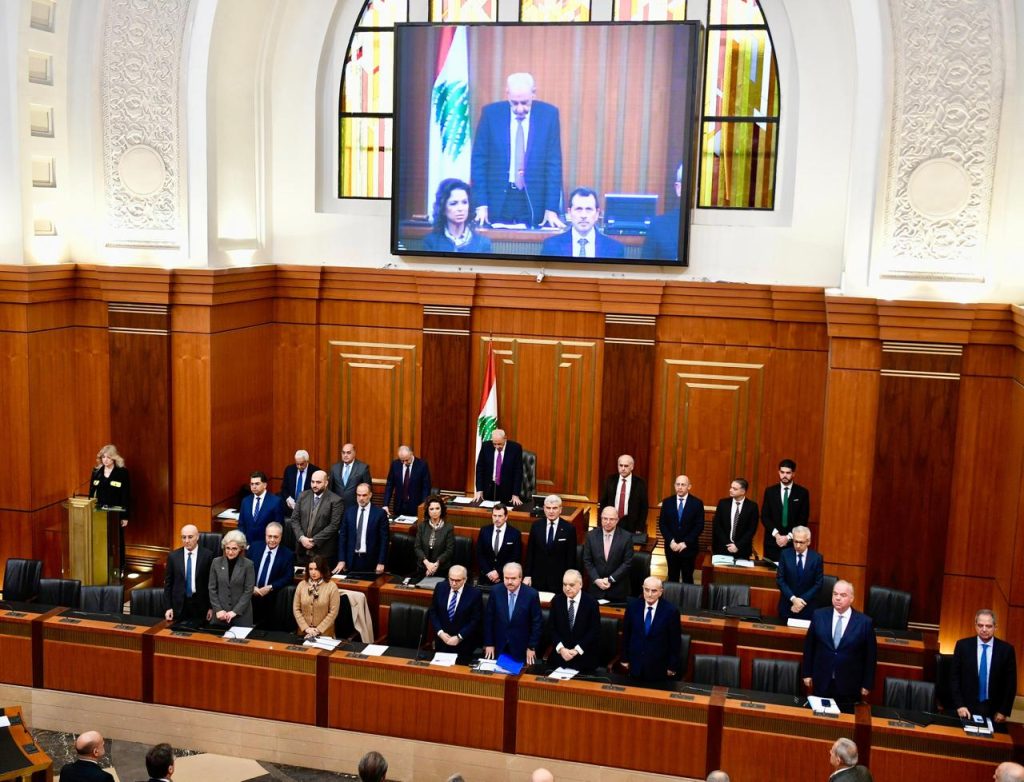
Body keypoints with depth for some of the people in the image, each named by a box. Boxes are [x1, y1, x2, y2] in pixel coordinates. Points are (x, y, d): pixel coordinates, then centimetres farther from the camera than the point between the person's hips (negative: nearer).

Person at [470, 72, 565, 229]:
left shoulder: (549, 114, -2)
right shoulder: (491, 113, -2)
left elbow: (554, 163, -2)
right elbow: (479, 160, 0)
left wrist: (552, 208, -7)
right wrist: (481, 204, -6)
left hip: (535, 201, 0)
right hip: (498, 200, 0)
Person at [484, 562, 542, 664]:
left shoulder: (532, 594, -12)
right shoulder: (496, 592, -6)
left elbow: (536, 623, -5)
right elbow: (488, 619, 1)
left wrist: (532, 648, -5)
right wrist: (488, 644, 1)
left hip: (521, 649, -2)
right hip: (498, 647, 2)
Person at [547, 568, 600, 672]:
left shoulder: (591, 603, -6)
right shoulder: (556, 600, 3)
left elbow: (594, 631, -7)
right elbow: (551, 628, 4)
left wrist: (577, 650, -13)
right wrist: (561, 649, -10)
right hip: (559, 654, 2)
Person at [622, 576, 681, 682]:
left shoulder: (671, 611, -15)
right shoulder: (633, 606, -6)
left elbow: (675, 642, -7)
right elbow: (626, 634, 5)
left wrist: (672, 666, -3)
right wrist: (625, 658, 7)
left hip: (659, 667, -2)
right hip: (636, 664, 2)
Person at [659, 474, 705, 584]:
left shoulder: (697, 503, -4)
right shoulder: (667, 502, 3)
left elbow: (699, 526, -7)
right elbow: (662, 524, 2)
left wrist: (685, 543, -13)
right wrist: (671, 541, -11)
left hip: (689, 547, -2)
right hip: (671, 546, 2)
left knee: (687, 578, 6)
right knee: (672, 577, 9)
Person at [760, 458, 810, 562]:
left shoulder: (802, 493, 3)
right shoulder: (770, 491, 7)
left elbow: (803, 519, -1)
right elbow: (764, 517, 2)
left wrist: (789, 537, -10)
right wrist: (776, 534, -10)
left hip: (793, 542, -1)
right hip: (772, 541, 1)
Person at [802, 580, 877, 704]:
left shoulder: (864, 622, -9)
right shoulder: (819, 615, -2)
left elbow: (870, 655, -2)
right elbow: (809, 646, 7)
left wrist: (867, 684, 0)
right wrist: (807, 673, 7)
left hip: (849, 686, -2)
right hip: (821, 682, 2)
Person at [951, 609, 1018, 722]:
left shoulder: (1006, 649, -2)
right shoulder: (963, 645, -2)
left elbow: (1010, 683, 2)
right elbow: (954, 678, 0)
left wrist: (1004, 711, -3)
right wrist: (959, 705, -8)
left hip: (994, 710, 0)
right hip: (967, 708, 0)